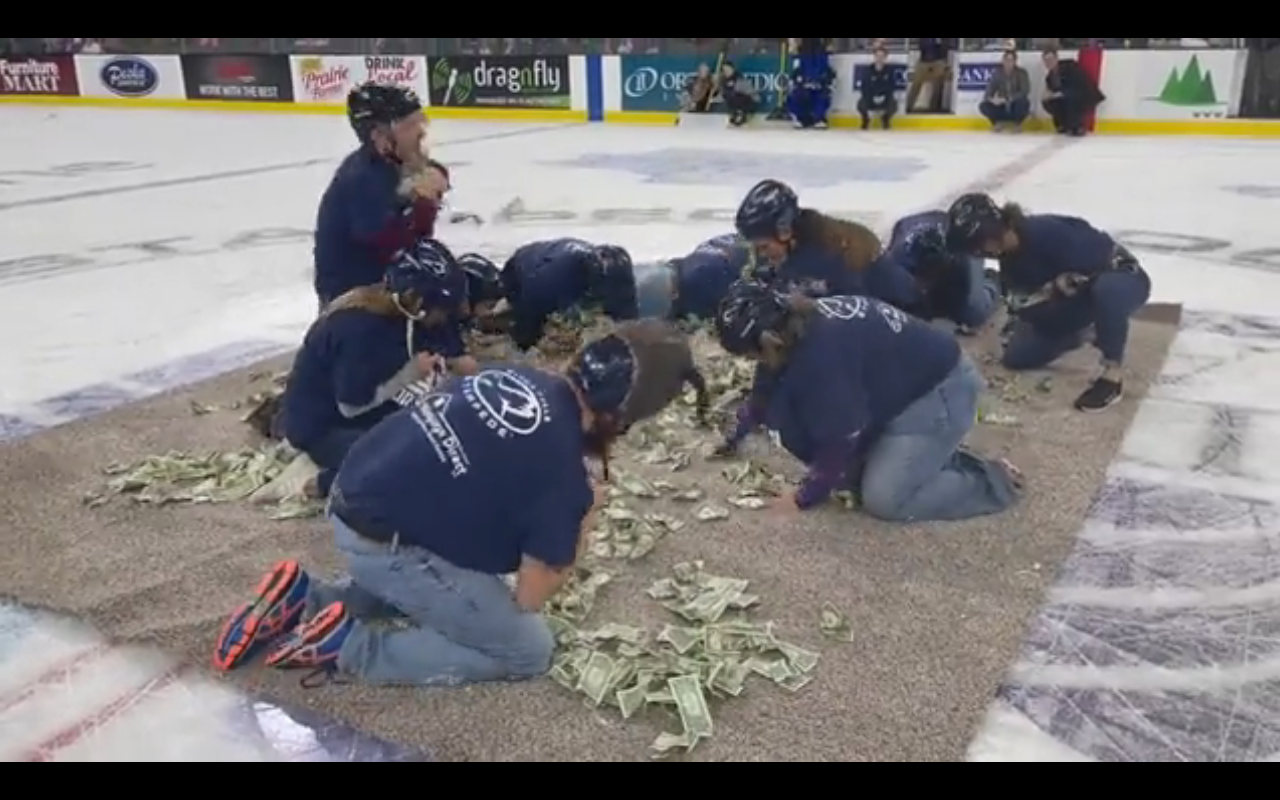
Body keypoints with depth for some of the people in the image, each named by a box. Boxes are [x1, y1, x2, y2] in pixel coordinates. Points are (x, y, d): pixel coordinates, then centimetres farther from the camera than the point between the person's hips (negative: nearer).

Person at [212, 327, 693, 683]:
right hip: (382, 544, -8)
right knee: (529, 652, 2)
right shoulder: (562, 472, -17)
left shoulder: (517, 375, 3)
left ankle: (307, 601, 19)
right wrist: (582, 519, 5)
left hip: (351, 499, 8)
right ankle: (348, 646, -3)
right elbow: (531, 596, -7)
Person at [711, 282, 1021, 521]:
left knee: (883, 498, -13)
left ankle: (992, 481, 2)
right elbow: (766, 390, 14)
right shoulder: (797, 323, -5)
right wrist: (734, 435, 26)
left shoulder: (822, 354, -34)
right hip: (903, 385, 9)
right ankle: (941, 458, 18)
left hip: (940, 389, -9)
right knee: (852, 471, 6)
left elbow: (839, 438, -25)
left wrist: (805, 497, -11)